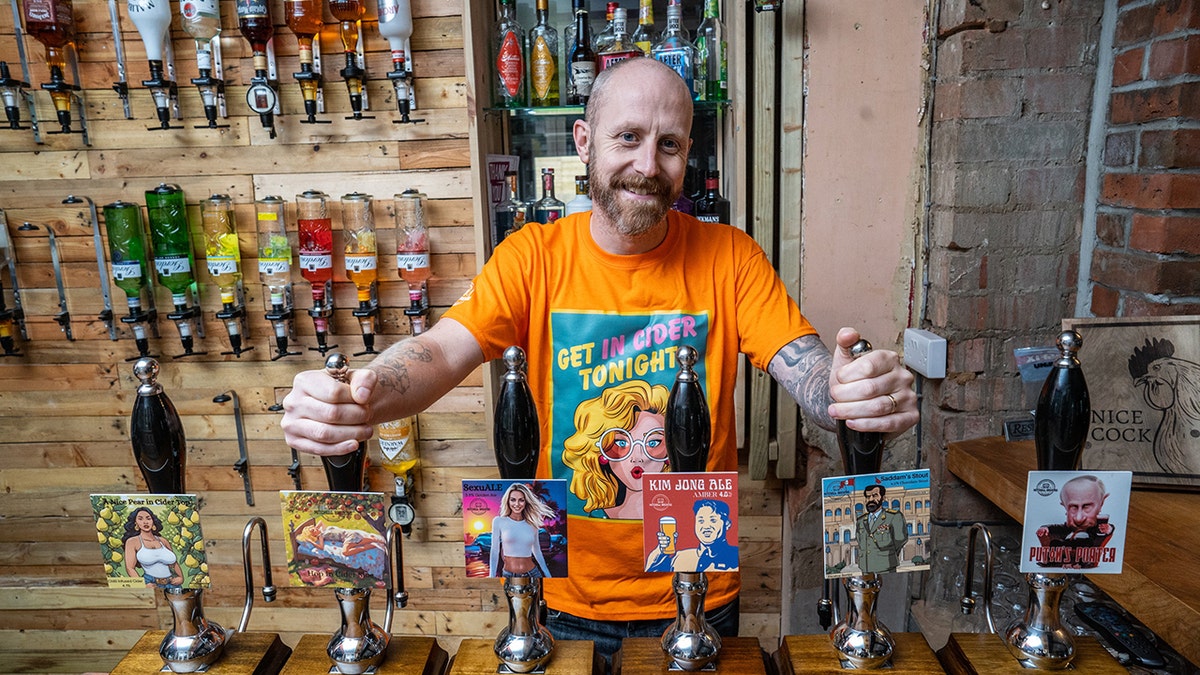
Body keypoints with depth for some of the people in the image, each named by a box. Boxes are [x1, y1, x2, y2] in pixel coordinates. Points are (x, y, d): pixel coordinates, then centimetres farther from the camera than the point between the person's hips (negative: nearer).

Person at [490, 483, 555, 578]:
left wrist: (548, 576, 14)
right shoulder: (499, 521, -2)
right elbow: (494, 552, 0)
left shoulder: (532, 524, 4)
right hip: (509, 574, -2)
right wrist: (492, 576, -3)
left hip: (533, 573, 2)